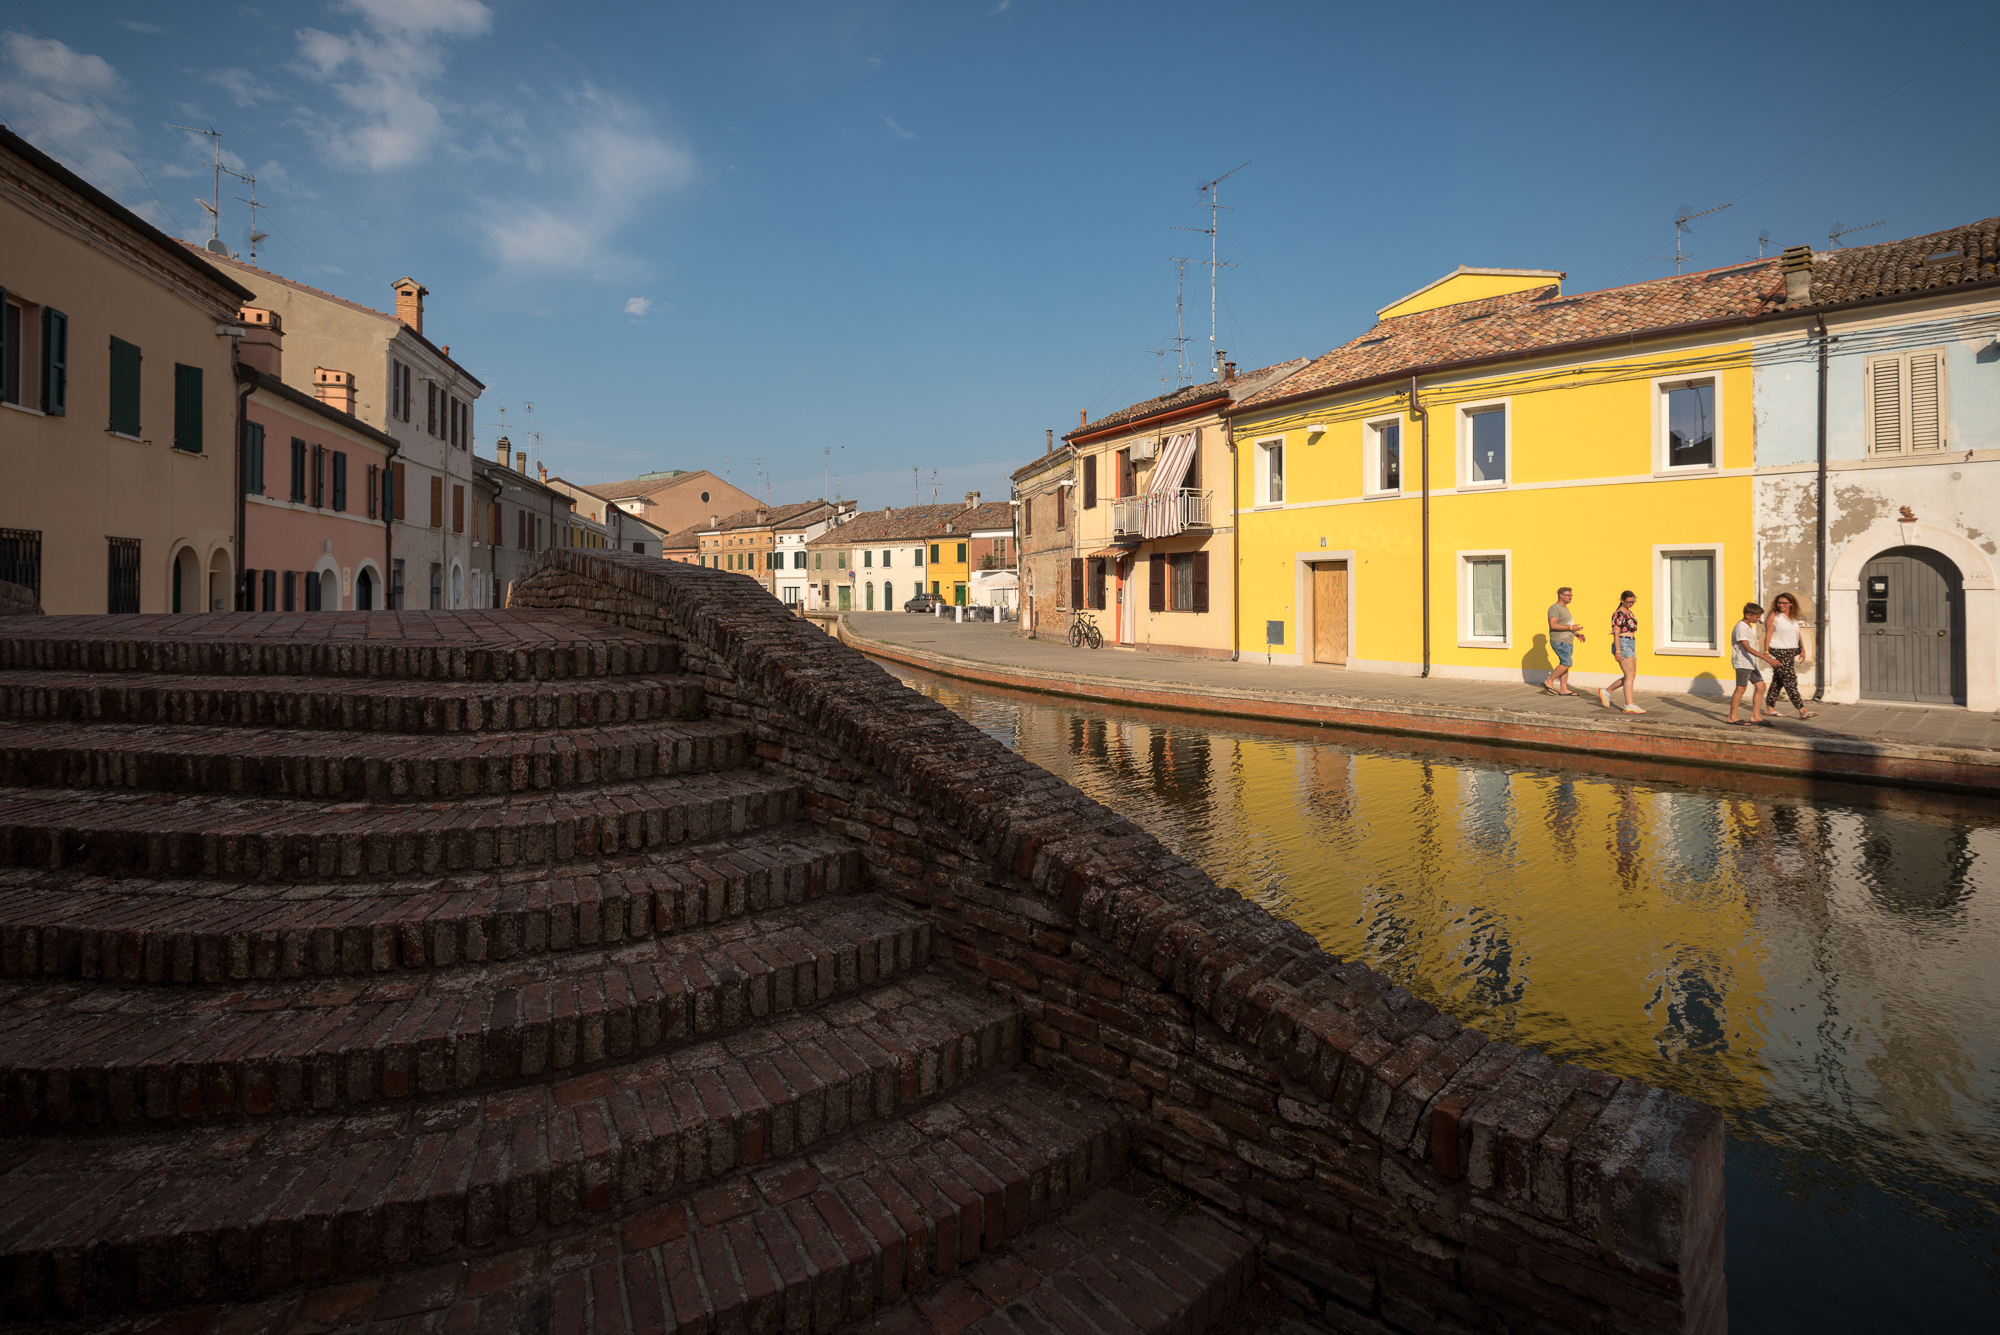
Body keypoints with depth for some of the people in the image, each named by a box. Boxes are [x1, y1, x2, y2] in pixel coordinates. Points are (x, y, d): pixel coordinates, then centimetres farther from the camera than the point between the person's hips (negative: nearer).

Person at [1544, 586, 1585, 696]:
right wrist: (1571, 627, -21)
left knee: (1564, 664, 7)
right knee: (1567, 663, -17)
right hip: (1559, 642, -10)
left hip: (1568, 642, 10)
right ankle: (1549, 682, -7)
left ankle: (1564, 689, 9)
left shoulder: (1565, 608, 20)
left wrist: (1576, 634, 16)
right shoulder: (1555, 608, -12)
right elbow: (1553, 625, -23)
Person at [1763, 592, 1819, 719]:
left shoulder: (1794, 617, 14)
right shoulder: (1774, 616, -6)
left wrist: (1803, 649, 18)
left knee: (1778, 681, 10)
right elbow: (1768, 635, -10)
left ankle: (1770, 708, 16)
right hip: (1778, 653, -7)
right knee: (1790, 681, -9)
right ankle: (1802, 710, -11)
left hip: (1791, 653, 7)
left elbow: (1798, 633, 24)